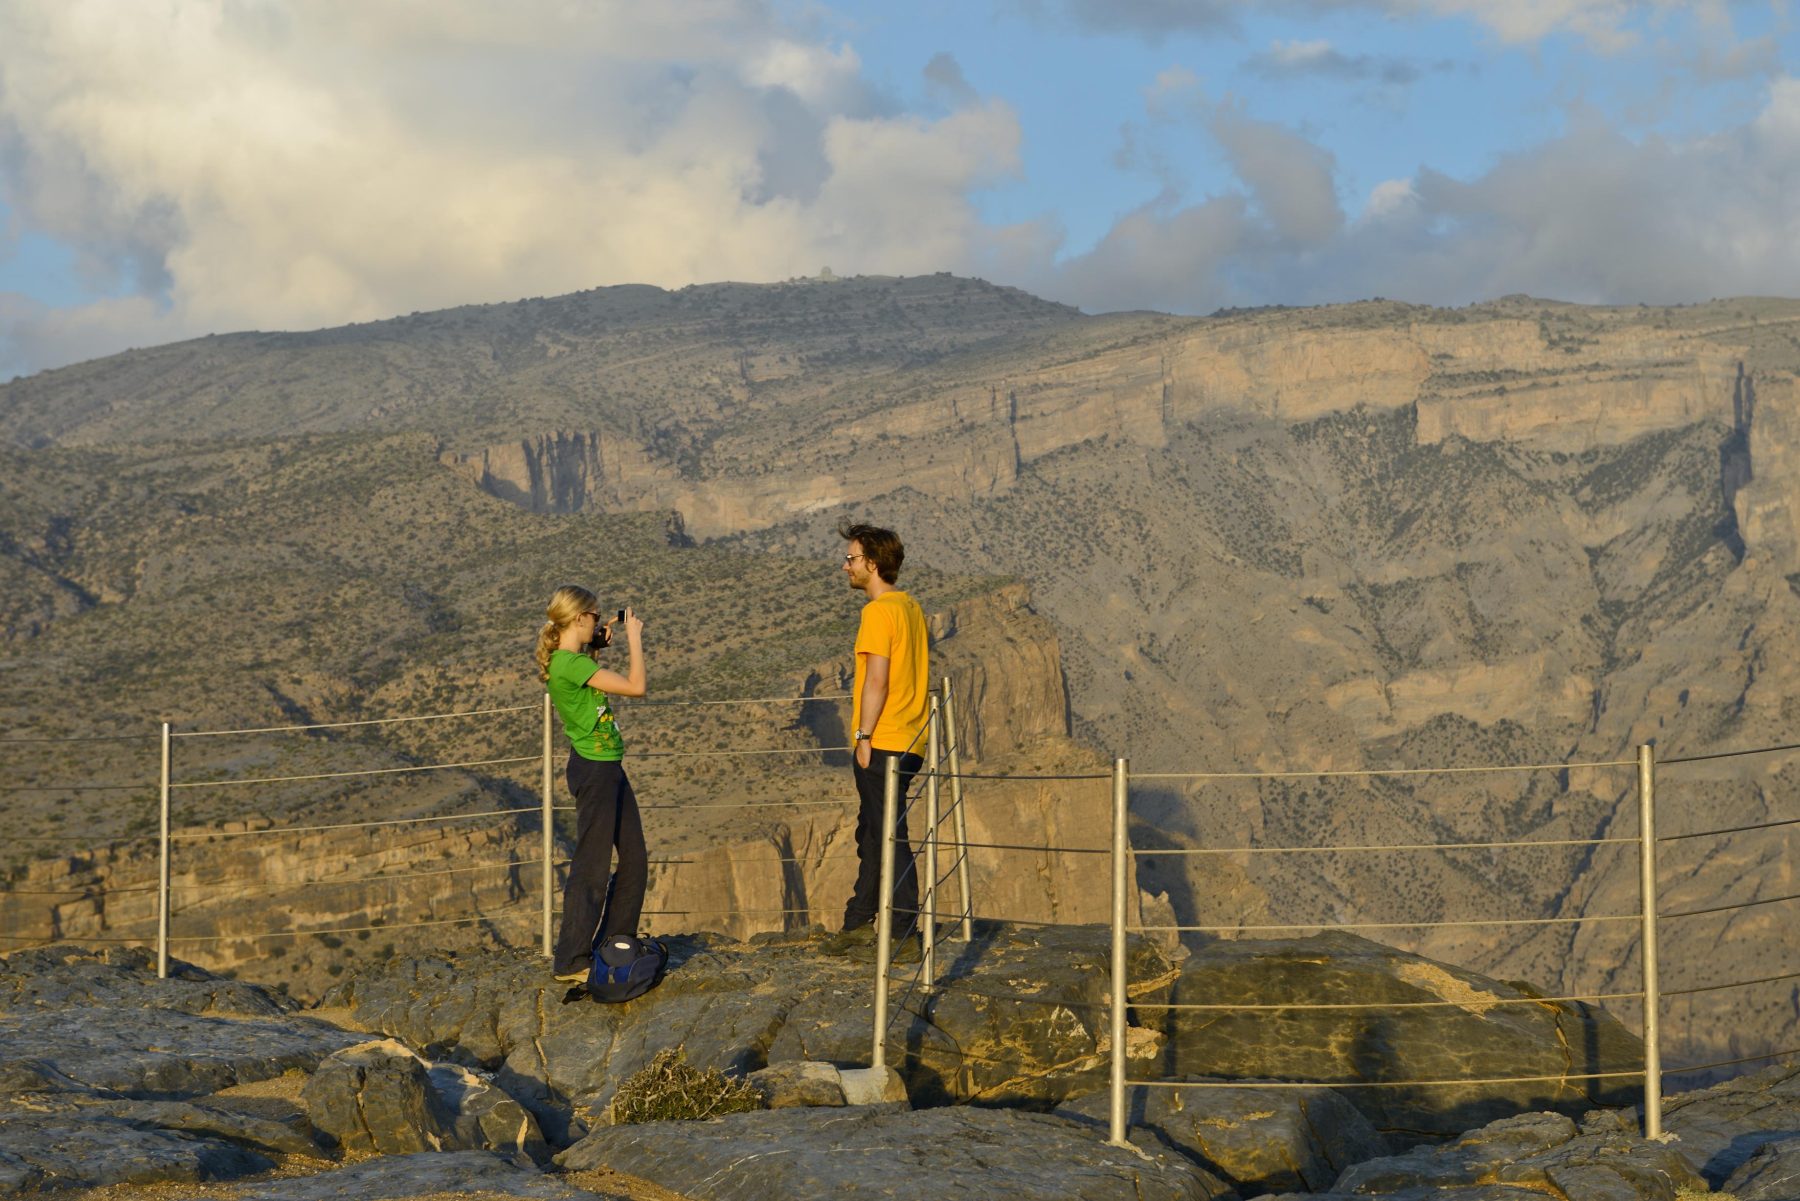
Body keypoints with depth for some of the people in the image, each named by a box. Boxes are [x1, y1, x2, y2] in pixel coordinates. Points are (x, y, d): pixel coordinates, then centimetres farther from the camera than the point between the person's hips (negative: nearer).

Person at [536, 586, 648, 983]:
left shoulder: (573, 660, 7)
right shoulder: (569, 664, -22)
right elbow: (635, 686, -23)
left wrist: (598, 645, 17)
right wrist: (634, 638, -12)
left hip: (609, 768, 10)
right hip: (593, 769, -10)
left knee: (635, 861, 15)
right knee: (591, 866, -3)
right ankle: (571, 961, 4)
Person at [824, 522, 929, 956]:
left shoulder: (879, 611, -14)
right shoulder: (911, 607, 15)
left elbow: (876, 680, -19)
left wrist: (864, 736, -15)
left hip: (881, 743, -10)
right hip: (909, 741, 10)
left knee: (888, 836, -6)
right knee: (871, 833, 17)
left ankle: (903, 932, -4)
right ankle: (861, 922, 25)